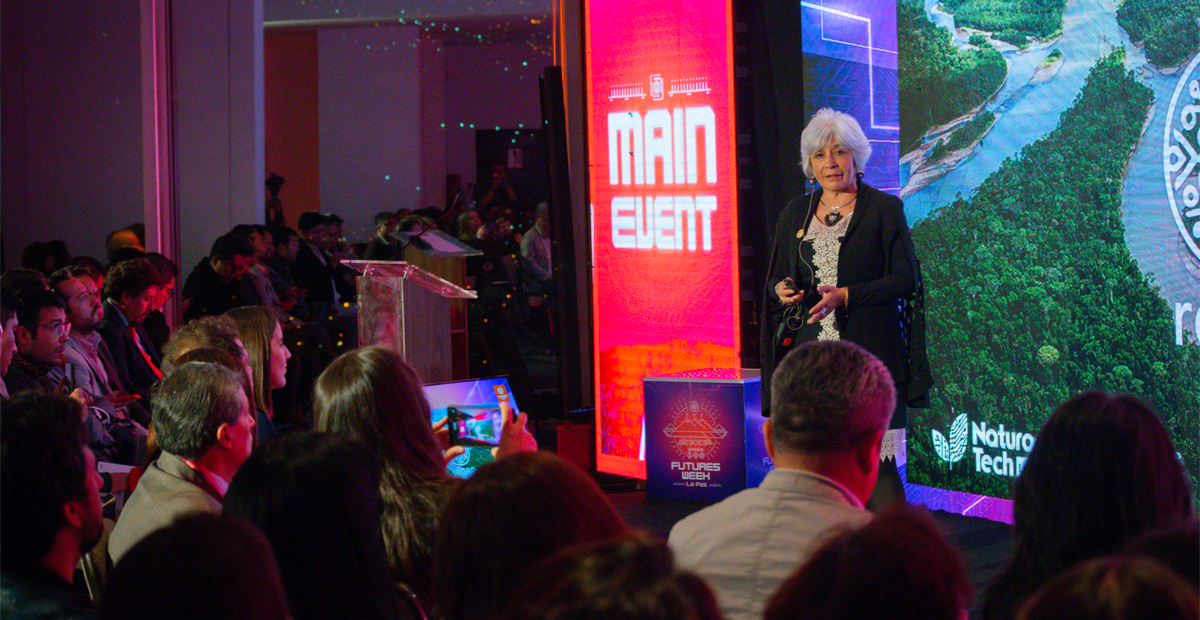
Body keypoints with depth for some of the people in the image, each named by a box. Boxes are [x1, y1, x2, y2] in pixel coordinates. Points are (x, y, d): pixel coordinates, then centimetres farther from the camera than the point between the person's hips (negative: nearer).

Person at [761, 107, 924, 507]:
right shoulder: (794, 215, 16)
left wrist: (846, 295, -14)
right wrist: (781, 289, -2)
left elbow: (905, 279, -3)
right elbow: (775, 281, 22)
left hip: (867, 354, -4)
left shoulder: (885, 209, 3)